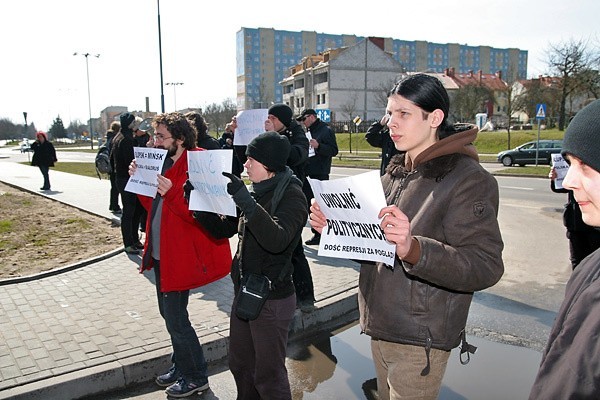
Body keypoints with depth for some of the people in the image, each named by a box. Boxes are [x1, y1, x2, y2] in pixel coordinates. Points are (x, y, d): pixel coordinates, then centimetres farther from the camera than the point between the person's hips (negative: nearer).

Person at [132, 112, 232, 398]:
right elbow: (152, 205, 14)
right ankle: (181, 367, 38)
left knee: (175, 318, 0)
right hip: (161, 253, 9)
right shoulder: (164, 163, 9)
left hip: (179, 256, -9)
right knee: (168, 313, 19)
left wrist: (172, 192, -33)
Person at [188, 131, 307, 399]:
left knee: (268, 376, 7)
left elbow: (278, 240, -33)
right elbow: (222, 229, 10)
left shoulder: (291, 195, -16)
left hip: (273, 298, -8)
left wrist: (244, 200, -38)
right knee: (240, 365, 23)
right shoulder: (255, 192, 7)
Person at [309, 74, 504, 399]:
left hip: (419, 339, -7)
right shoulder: (395, 173, 8)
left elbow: (486, 267, -24)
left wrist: (411, 249, -39)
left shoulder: (469, 179, -15)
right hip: (380, 325, 7)